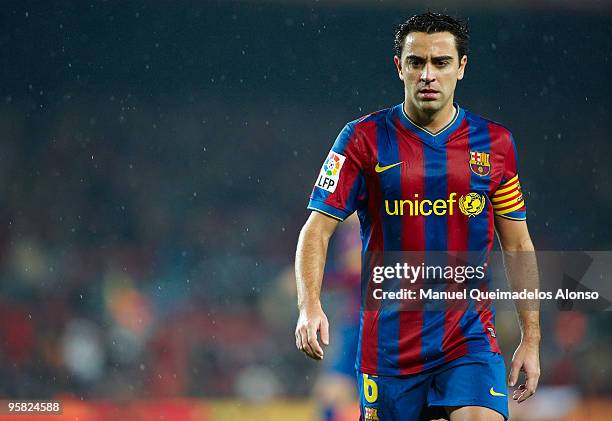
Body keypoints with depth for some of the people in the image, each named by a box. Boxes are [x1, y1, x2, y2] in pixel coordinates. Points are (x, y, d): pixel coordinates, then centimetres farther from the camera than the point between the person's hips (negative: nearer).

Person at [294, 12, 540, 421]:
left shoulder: (495, 143, 6)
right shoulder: (364, 139, -1)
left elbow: (517, 244, 12)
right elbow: (317, 228, -4)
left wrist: (531, 339, 7)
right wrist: (310, 306, -20)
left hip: (470, 339, 1)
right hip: (388, 339, -1)